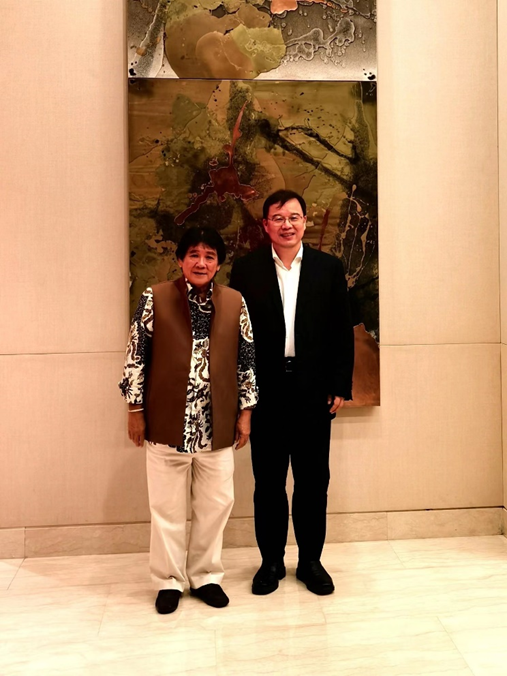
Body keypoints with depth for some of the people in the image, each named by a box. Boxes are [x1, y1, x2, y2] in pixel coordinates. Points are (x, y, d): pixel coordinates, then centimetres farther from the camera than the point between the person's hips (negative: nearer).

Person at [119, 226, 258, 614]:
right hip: (166, 422, -2)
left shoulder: (235, 302, 2)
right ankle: (169, 580, 29)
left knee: (216, 503, 12)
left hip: (217, 425, 2)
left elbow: (246, 360, 6)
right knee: (167, 506, 10)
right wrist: (135, 410, -1)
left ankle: (205, 575, 32)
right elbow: (136, 357, -1)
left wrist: (245, 411, 5)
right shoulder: (156, 299, -3)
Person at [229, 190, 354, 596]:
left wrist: (340, 387, -1)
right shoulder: (245, 270, 2)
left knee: (313, 481, 10)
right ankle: (271, 562, 26)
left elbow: (343, 332, 4)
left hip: (314, 391, 1)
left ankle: (311, 561, 28)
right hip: (265, 392, 0)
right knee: (268, 482, 10)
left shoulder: (329, 268, 4)